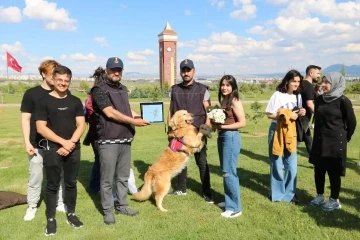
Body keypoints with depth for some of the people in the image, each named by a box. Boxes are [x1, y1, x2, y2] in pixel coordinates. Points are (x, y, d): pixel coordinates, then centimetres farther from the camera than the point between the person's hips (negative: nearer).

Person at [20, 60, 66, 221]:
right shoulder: (31, 94, -1)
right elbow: (25, 119, -2)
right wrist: (27, 142, -10)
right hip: (38, 144, -2)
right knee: (35, 177, 7)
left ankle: (60, 203, 28)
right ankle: (32, 206, 24)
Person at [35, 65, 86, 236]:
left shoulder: (75, 101, 7)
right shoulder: (44, 101, -3)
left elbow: (81, 125, 3)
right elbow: (41, 127, -9)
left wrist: (71, 143, -12)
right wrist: (63, 142, -16)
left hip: (73, 149, 3)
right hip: (52, 149, -3)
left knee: (71, 183, 12)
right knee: (52, 185, 5)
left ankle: (71, 214, 27)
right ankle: (50, 219, 17)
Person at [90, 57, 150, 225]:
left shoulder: (123, 89, 16)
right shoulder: (99, 90, -8)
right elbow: (110, 113, -17)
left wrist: (142, 117, 7)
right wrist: (134, 121, -14)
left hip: (125, 140, 7)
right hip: (108, 141, -7)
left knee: (123, 176, 16)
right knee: (107, 179, 3)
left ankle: (122, 206, 30)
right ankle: (108, 211, 17)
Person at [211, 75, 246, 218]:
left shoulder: (235, 102, -12)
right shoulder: (223, 101, 13)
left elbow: (242, 123, -17)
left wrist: (222, 126, -17)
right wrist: (216, 124, -1)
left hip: (231, 137, -9)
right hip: (222, 137, 9)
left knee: (229, 172, -5)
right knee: (226, 171, 16)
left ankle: (235, 208, 4)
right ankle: (229, 201, 29)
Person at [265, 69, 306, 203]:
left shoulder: (298, 96, 5)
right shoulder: (278, 95, -12)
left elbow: (296, 114, 14)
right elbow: (269, 114, -13)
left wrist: (300, 113, -9)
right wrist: (287, 115, -20)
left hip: (291, 132, 5)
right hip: (277, 131, -5)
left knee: (292, 165, 7)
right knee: (277, 164, 6)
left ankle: (289, 193, 22)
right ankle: (277, 194, 21)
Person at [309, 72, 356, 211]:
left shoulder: (343, 101, -12)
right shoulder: (320, 99, 5)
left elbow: (351, 122, -4)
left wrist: (345, 138, 5)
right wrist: (317, 136, 15)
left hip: (336, 142, -6)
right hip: (319, 141, 6)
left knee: (334, 171, 3)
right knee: (318, 170, 11)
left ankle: (334, 201, 17)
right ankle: (320, 197, 27)